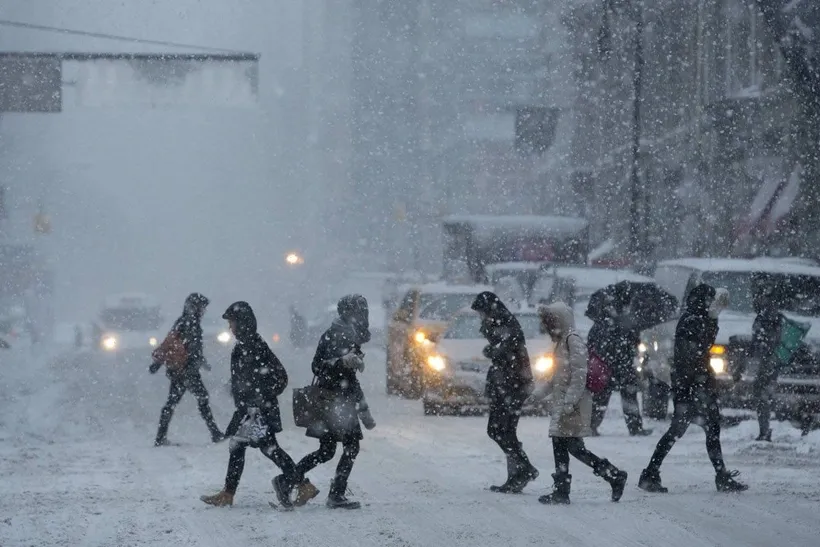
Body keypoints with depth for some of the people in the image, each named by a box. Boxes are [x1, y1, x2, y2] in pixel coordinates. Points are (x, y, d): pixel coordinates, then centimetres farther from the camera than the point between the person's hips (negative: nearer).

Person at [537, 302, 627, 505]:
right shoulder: (561, 342, 17)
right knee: (559, 446, 7)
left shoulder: (573, 341, -13)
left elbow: (579, 375, -20)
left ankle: (614, 475, -3)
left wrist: (568, 403, -24)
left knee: (574, 447, -11)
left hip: (574, 404, -10)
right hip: (562, 404, 10)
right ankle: (561, 490, 9)